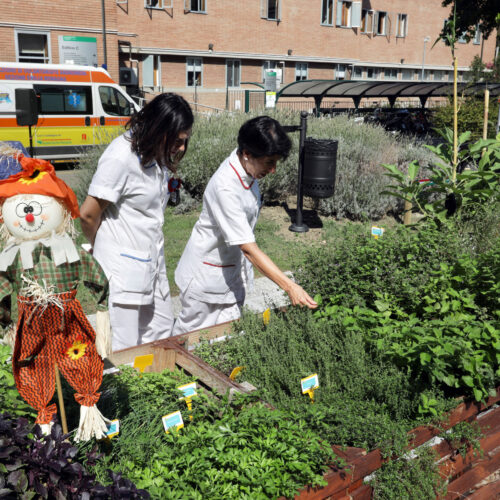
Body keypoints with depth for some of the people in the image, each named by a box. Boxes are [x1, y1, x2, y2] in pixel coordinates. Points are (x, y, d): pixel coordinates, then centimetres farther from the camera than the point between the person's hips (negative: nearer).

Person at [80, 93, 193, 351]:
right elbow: (88, 214, -15)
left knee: (161, 334, 18)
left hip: (152, 262, 9)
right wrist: (103, 249, 2)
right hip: (123, 267, -8)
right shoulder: (121, 157, -21)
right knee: (124, 351, 0)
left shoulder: (156, 153, 5)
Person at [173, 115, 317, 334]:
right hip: (207, 273, -7)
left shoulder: (248, 170, -5)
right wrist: (290, 286, -36)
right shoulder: (225, 187, -32)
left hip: (233, 269, 8)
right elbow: (248, 248, -34)